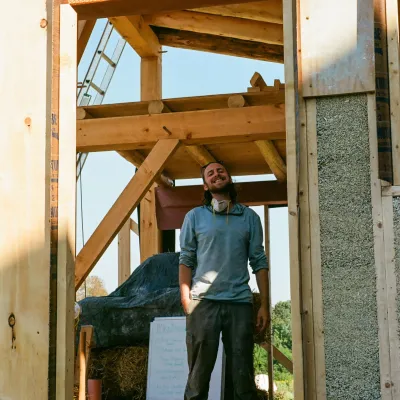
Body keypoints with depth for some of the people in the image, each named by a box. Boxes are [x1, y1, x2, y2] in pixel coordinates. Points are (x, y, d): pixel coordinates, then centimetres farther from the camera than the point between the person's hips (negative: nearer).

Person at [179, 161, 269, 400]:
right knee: (199, 373, 0)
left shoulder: (249, 217, 11)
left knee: (243, 373, 2)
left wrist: (265, 304, 2)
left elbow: (259, 262, 9)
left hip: (240, 302, 1)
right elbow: (186, 261, 6)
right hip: (203, 301, -1)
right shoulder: (195, 216, 9)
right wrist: (186, 300, -6)